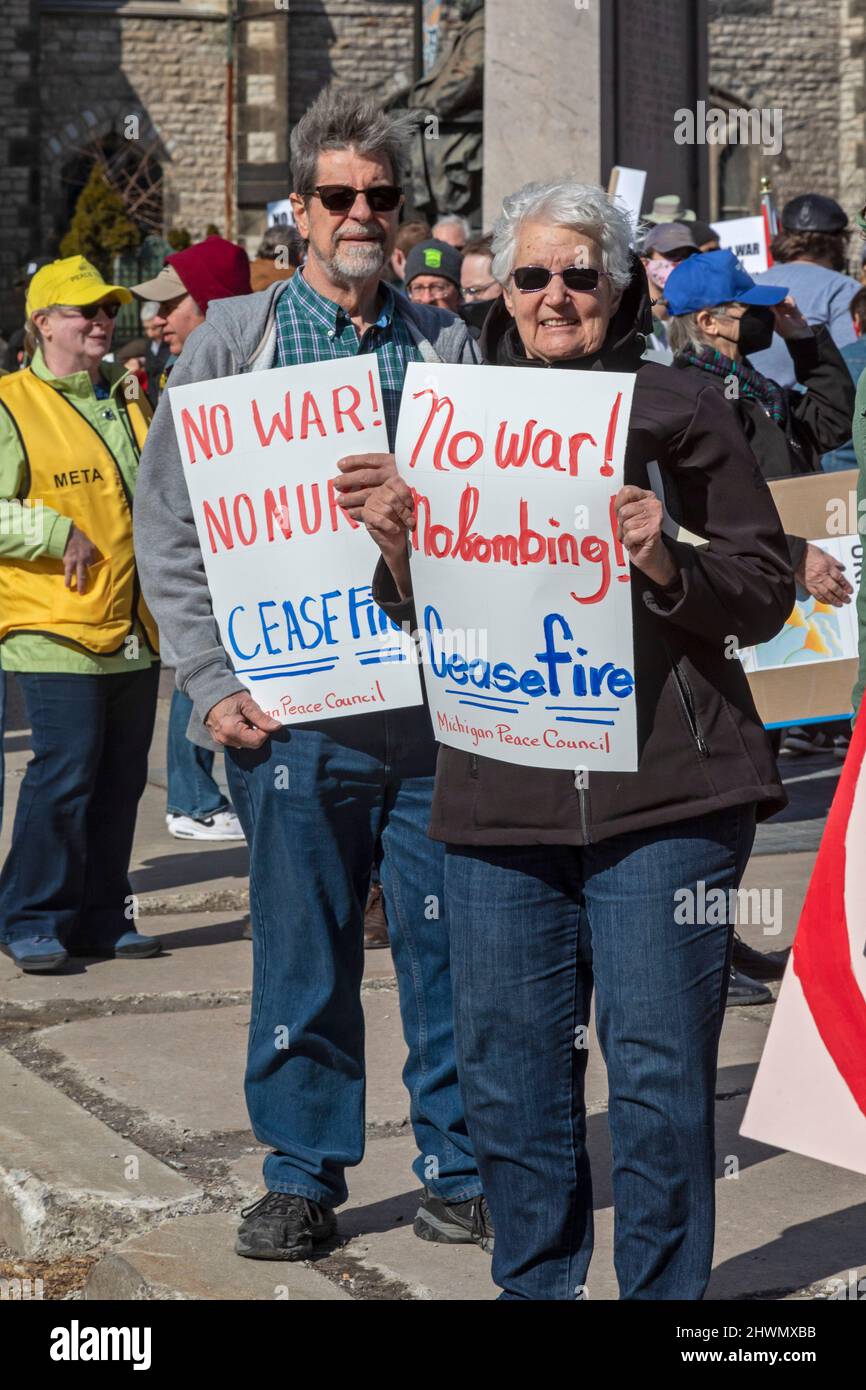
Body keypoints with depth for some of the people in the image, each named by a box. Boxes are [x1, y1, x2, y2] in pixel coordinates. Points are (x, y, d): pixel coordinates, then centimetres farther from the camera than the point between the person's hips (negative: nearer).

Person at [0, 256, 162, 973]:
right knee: (63, 778, -8)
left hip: (137, 632, 7)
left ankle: (102, 918, 18)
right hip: (58, 631, -7)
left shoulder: (131, 398, 17)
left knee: (121, 780, 9)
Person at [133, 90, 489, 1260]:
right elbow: (167, 521, 4)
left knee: (452, 944, 5)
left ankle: (459, 1170, 18)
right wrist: (213, 681, -3)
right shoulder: (231, 341, 7)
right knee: (303, 956, 5)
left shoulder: (448, 348, 11)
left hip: (436, 705, 1)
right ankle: (303, 1176, 19)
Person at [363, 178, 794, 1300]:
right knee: (506, 1072, 10)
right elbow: (418, 619, 18)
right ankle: (534, 1287, 27)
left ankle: (664, 1293, 16)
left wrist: (669, 565, -18)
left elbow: (768, 592, 0)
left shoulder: (677, 409, 2)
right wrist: (399, 555, -4)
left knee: (658, 1072, 1)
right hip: (497, 797, 4)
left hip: (660, 796, -3)